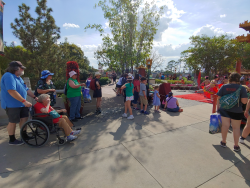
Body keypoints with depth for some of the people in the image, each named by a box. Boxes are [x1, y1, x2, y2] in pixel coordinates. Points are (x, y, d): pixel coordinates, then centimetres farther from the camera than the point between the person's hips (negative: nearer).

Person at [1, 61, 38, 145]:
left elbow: (26, 89, 17)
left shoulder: (18, 78, 12)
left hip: (21, 104, 9)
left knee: (24, 118, 13)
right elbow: (12, 91, -30)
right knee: (13, 122, 4)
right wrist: (24, 101, -31)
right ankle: (12, 140, 22)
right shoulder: (8, 76, -19)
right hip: (12, 104, -9)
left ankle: (24, 135, 29)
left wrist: (35, 97, 11)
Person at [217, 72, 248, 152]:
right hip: (236, 111, -1)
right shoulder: (242, 88, -8)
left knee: (225, 125, 11)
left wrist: (218, 108, 8)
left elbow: (219, 99, -2)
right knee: (236, 127, 11)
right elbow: (244, 101, -12)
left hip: (224, 110, 1)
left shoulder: (224, 87, -3)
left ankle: (223, 142, 26)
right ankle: (236, 146, 23)